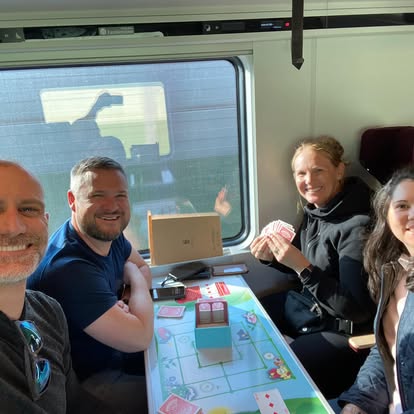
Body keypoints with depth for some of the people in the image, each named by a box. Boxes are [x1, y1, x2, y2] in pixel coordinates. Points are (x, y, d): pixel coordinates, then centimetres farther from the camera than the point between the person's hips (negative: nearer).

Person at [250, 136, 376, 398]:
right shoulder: (315, 209, -3)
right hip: (306, 304, 8)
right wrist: (271, 258, -10)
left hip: (341, 330, -8)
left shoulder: (357, 226, -27)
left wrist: (303, 266, -33)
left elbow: (357, 309, -26)